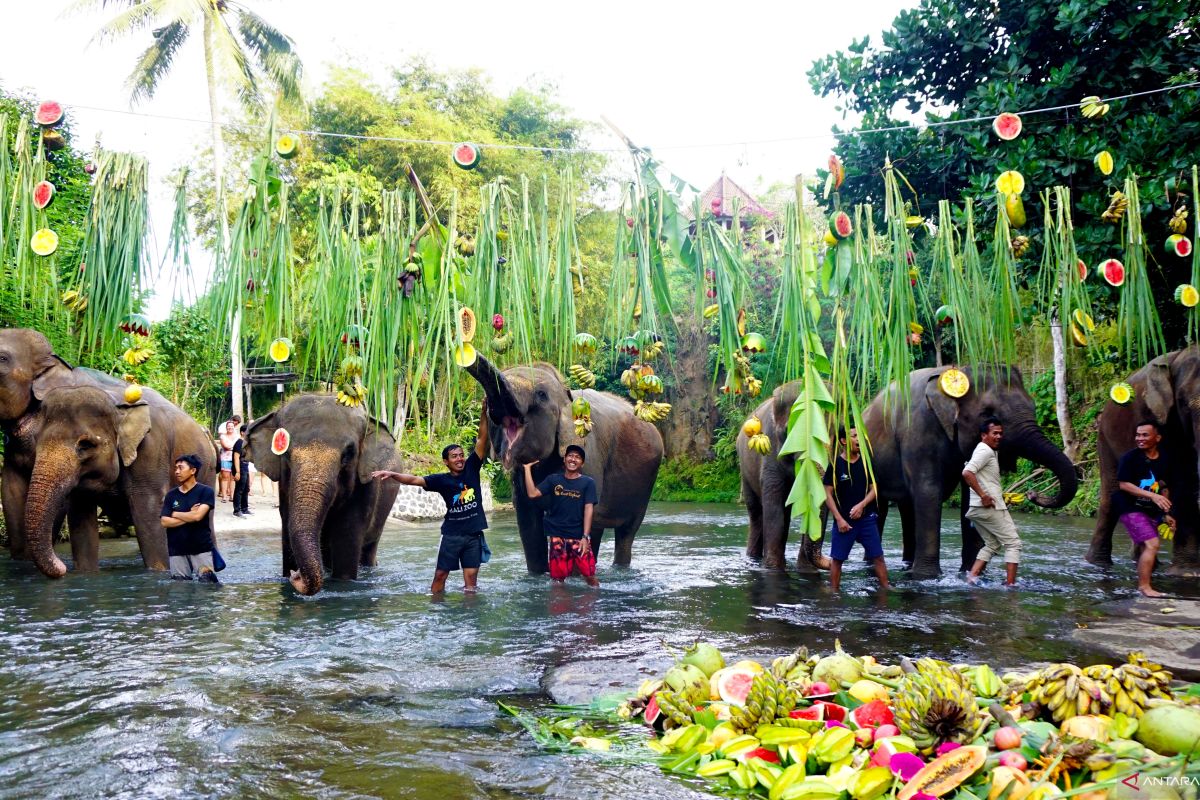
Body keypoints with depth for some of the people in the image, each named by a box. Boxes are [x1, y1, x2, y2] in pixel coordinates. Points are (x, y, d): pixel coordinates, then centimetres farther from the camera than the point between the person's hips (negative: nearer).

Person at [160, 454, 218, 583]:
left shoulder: (205, 491, -2)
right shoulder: (171, 495, 9)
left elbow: (198, 516, -15)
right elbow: (165, 522, -1)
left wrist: (174, 514, 0)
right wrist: (189, 516, -10)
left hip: (201, 548, -3)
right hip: (177, 550, 3)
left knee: (207, 582, -8)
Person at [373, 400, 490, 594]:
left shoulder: (471, 469, 3)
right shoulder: (442, 480, 1)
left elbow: (482, 440, -1)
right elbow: (414, 479, -4)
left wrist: (484, 413, -7)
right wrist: (392, 474, -17)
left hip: (474, 533, 1)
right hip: (452, 533, -1)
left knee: (471, 575, 2)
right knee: (440, 574, 1)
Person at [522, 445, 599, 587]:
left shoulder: (588, 483, 1)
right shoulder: (553, 479, 7)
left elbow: (588, 509, -7)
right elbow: (532, 494, -4)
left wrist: (585, 537, -16)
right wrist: (527, 468, -4)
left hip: (579, 536, -2)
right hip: (558, 536, 2)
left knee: (589, 575, -6)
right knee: (557, 577, 6)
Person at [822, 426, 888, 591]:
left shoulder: (865, 462, 4)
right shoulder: (835, 464, -4)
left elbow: (873, 489, 6)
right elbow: (828, 493, -4)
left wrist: (861, 505, -12)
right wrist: (839, 519, -10)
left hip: (867, 518, 2)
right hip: (843, 520, -2)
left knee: (878, 556, 2)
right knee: (836, 558, 3)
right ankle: (834, 592, 12)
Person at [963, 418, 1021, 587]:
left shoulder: (990, 452, 19)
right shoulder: (985, 451, -13)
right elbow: (967, 473, -27)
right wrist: (983, 496, -24)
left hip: (978, 508, 10)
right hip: (991, 507, -10)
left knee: (992, 544, 16)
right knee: (1013, 543, -1)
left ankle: (972, 576, 5)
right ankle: (1010, 583, -3)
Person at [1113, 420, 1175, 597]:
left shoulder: (1163, 461, 6)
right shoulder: (1130, 458, -13)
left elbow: (1165, 489, 15)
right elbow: (1123, 484, -18)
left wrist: (1165, 514, 10)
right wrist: (1152, 495, -25)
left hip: (1150, 510, 7)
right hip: (1130, 508, -7)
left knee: (1145, 546, 13)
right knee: (1152, 544, -17)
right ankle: (1144, 586, -11)